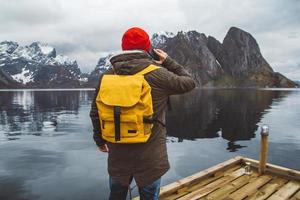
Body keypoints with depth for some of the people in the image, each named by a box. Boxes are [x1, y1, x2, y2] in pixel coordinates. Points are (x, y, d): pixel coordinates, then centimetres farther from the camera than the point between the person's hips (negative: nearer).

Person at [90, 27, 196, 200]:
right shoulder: (158, 74, -13)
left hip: (117, 155, 4)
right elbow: (189, 83, 2)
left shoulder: (107, 76, -1)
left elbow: (96, 113, 5)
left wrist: (100, 139, 20)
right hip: (149, 156, -3)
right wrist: (169, 62, 13)